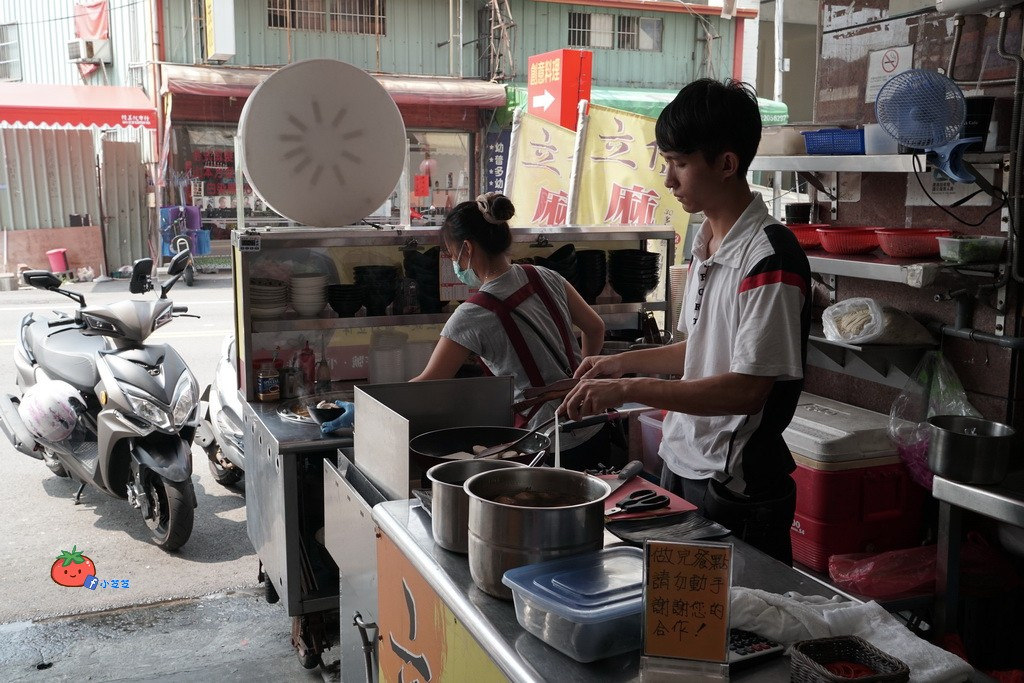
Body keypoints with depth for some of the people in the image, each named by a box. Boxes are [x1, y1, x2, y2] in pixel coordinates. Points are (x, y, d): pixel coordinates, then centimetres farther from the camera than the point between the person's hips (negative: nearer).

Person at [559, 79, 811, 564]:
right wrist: (625, 362, 12)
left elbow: (747, 389, -24)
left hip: (738, 491, -8)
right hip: (680, 467, 9)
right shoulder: (705, 243, 9)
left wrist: (629, 390, -25)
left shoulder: (769, 256, -20)